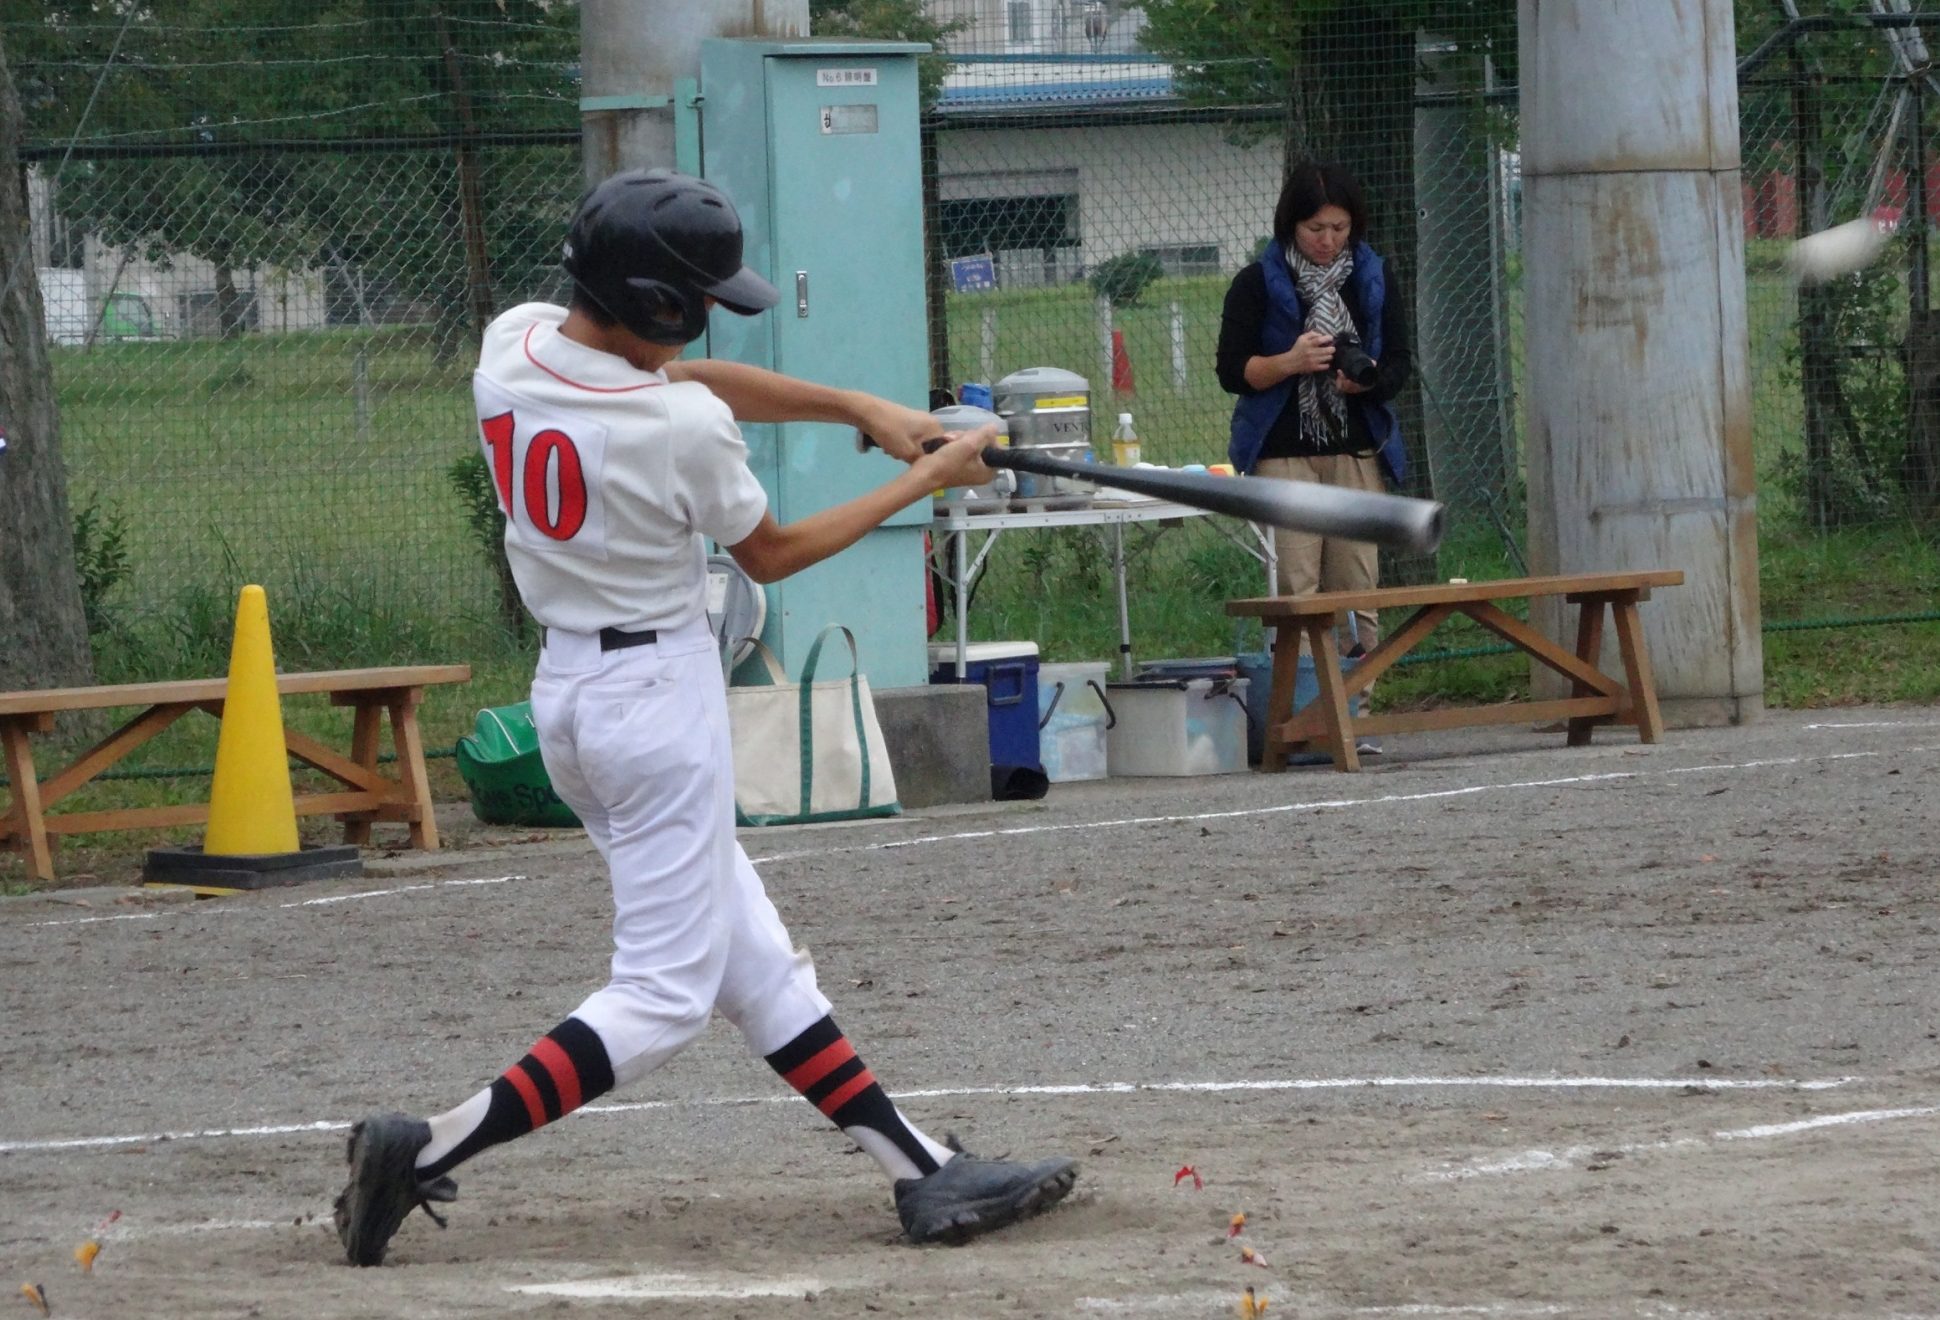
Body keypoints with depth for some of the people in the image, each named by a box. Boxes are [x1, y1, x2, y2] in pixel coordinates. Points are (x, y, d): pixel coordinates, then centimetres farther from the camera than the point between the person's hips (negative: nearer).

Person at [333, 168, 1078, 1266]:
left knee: (753, 960, 10)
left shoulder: (513, 345, -3)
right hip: (660, 693, -9)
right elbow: (771, 555, -3)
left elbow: (679, 378, 11)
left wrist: (864, 408, 8)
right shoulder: (685, 431, -23)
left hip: (567, 684, 9)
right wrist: (925, 482, 6)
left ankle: (925, 1172, 14)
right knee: (665, 994, -2)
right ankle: (429, 1151, -10)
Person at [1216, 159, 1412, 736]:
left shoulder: (1374, 280, 11)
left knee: (1357, 589, -1)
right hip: (1284, 453, -3)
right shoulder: (1258, 285, 2)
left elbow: (1398, 364, 9)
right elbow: (1232, 372, -1)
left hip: (1357, 449, 3)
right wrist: (1290, 362, -18)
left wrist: (1365, 380, -13)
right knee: (1296, 589, -9)